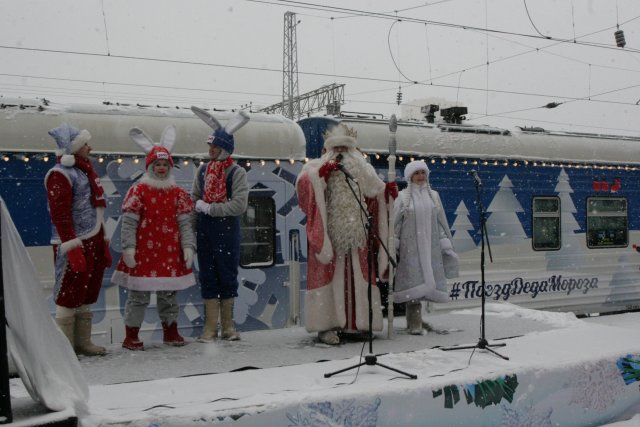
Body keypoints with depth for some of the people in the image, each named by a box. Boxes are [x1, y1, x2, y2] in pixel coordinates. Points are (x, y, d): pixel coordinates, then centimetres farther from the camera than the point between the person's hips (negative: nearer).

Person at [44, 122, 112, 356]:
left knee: (87, 296, 14)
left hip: (93, 242, 9)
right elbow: (60, 214, -19)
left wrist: (103, 241, 19)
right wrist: (72, 247, -23)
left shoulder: (85, 170, 17)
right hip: (75, 244, -9)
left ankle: (83, 342, 22)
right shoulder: (60, 174, -12)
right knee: (69, 296, -3)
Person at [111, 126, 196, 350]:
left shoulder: (178, 193, 7)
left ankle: (171, 331, 25)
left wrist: (188, 247, -3)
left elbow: (184, 223, 5)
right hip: (144, 251, -3)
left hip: (170, 252, 4)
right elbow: (129, 222, -7)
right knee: (139, 293, 1)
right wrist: (128, 247, -13)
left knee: (169, 292, 12)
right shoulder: (138, 190, -3)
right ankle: (131, 335, 10)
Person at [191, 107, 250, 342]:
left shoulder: (237, 173, -6)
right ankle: (210, 326, 13)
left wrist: (209, 208, -14)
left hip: (227, 231, -3)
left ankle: (228, 325, 18)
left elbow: (239, 205, -16)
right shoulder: (202, 170, 7)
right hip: (205, 231, 3)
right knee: (208, 277, 6)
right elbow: (194, 199, 14)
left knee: (228, 276, 6)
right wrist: (194, 226, 4)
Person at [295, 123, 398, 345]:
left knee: (355, 278, 6)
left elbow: (376, 191, 20)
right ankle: (325, 325, -3)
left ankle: (354, 322, 14)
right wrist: (320, 174, -22)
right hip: (329, 233, -4)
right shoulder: (317, 167, 6)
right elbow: (303, 183, -9)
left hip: (356, 234, 4)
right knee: (329, 276, -5)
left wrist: (387, 190, 1)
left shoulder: (362, 169, 19)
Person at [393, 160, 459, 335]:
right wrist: (392, 247, -8)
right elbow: (395, 222, -2)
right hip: (410, 246, -4)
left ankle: (414, 320, 16)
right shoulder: (403, 197, 1)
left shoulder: (433, 196, 12)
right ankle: (415, 323, -8)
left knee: (426, 281, 2)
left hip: (430, 246, 4)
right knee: (414, 281, -10)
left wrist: (446, 245, 8)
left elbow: (440, 222, 13)